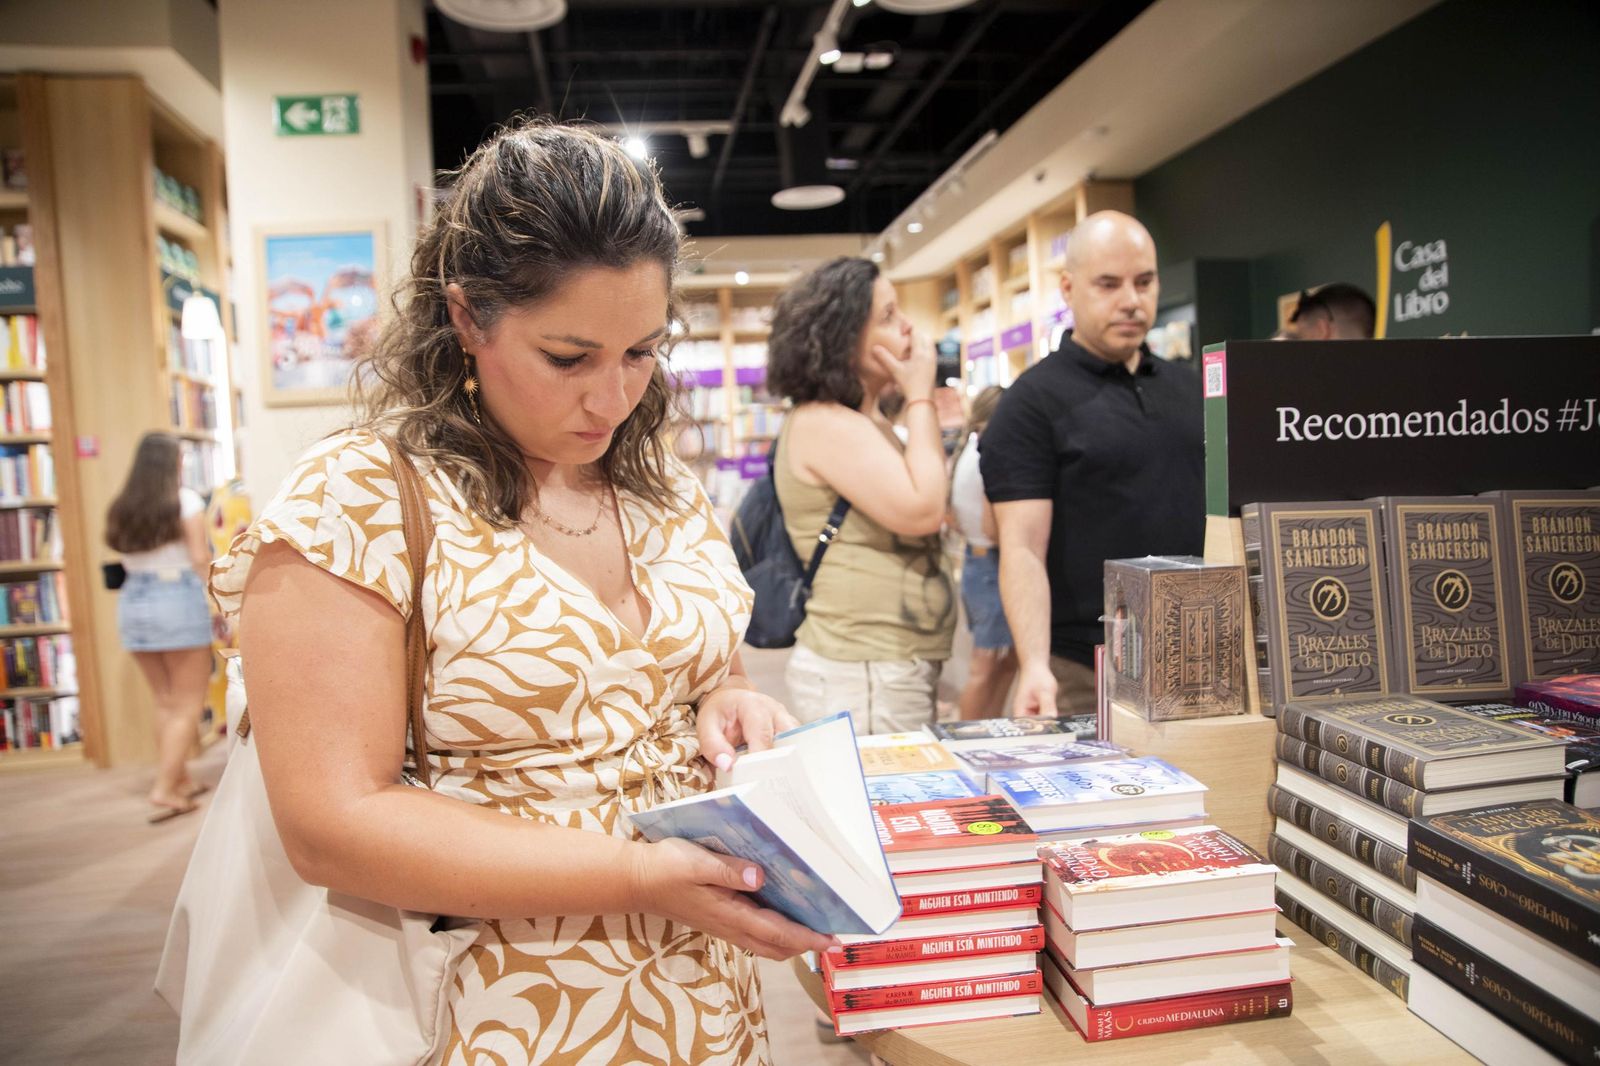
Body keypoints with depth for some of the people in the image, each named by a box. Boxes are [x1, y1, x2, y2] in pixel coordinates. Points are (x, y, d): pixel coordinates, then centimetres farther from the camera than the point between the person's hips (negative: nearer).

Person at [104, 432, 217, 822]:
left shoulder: (120, 508, 9)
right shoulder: (186, 501, -7)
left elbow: (125, 559, 2)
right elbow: (201, 560, -9)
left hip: (132, 602, 6)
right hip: (179, 600, -6)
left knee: (165, 701, 16)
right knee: (188, 705, 2)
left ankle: (181, 780, 24)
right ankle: (164, 792, -2)